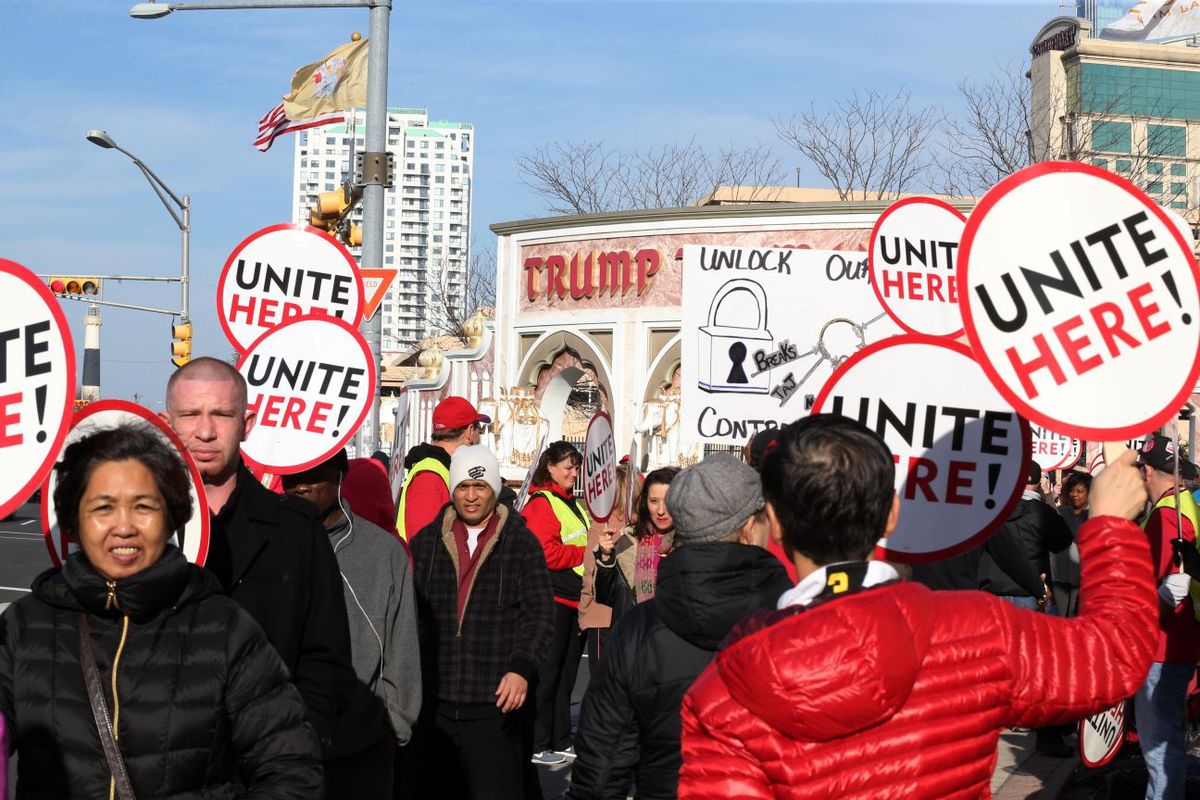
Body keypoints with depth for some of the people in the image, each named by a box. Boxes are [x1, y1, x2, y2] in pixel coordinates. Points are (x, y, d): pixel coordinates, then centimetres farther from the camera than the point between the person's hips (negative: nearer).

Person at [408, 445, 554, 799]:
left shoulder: (521, 543, 2)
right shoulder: (426, 542, 9)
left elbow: (540, 615, -2)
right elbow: (408, 613, 10)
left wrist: (521, 668, -16)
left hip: (497, 702, -3)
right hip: (433, 701, 3)